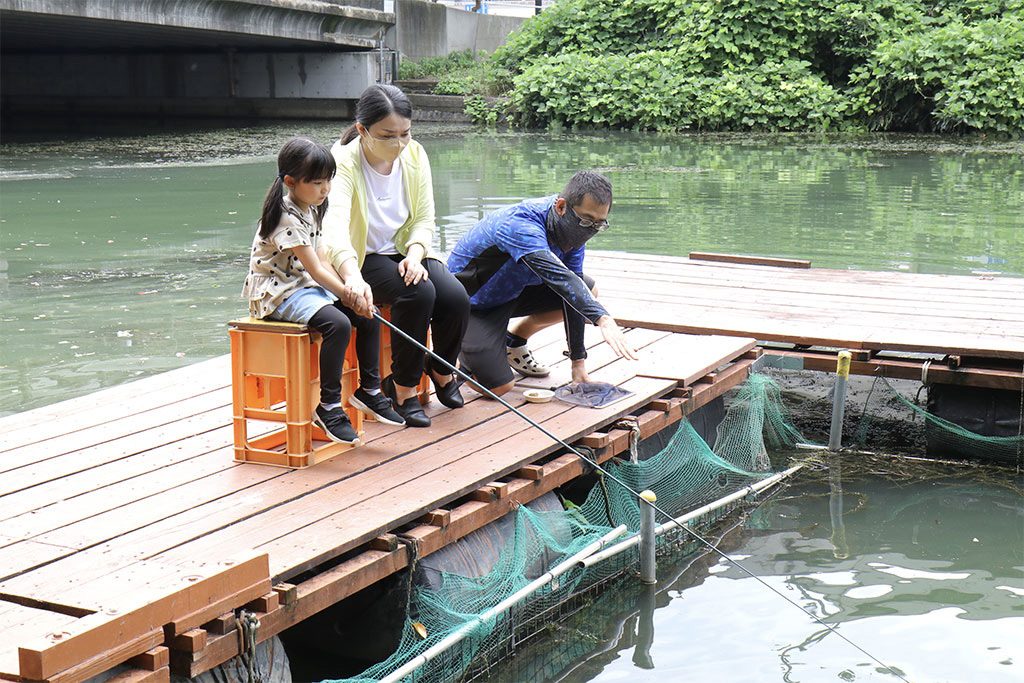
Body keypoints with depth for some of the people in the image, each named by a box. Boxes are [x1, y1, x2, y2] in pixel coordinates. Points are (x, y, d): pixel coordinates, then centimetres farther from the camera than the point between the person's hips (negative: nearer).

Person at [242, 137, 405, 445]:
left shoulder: (310, 209, 10)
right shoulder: (287, 217, -20)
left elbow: (319, 261, 9)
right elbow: (314, 268, -20)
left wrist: (347, 289, -7)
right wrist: (346, 295, -17)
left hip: (305, 286, 10)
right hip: (277, 292, -10)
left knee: (368, 315, 1)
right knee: (338, 323, -30)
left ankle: (368, 390, 14)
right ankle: (328, 407, -21)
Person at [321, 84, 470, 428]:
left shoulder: (414, 154, -6)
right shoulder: (343, 162, -23)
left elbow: (424, 219, 0)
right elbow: (335, 224, -40)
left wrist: (414, 255, -23)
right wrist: (353, 276, -59)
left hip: (405, 251, 5)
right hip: (361, 258, -5)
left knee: (456, 297, -20)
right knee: (419, 293, -31)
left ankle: (441, 369, 12)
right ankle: (403, 387, -12)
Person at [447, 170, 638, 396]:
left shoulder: (573, 230, -10)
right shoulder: (520, 224, -35)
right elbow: (558, 276, -50)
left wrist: (578, 362, -9)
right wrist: (603, 319, -62)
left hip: (514, 291, 8)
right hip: (471, 304, -8)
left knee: (588, 291, -2)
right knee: (499, 387, -20)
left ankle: (514, 342, 13)